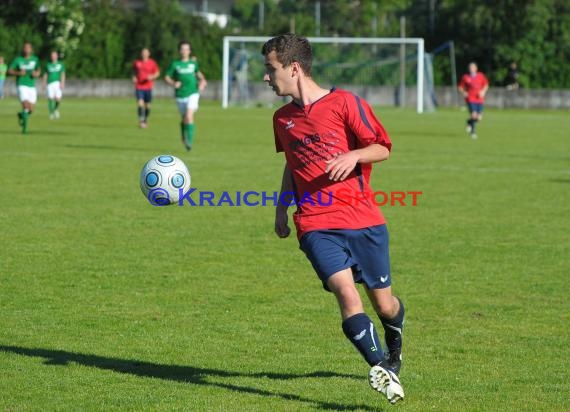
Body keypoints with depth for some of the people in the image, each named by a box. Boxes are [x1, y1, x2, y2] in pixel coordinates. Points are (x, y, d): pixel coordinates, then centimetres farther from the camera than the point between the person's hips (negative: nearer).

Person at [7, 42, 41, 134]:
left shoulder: (35, 59, 5)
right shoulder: (18, 60, -3)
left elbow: (39, 70, 18)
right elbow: (10, 71, 0)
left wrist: (37, 73, -6)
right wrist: (18, 73, -18)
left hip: (32, 86, 4)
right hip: (22, 85, -4)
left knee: (31, 109, 4)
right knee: (26, 105, -20)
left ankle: (21, 115, 37)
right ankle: (24, 127, -7)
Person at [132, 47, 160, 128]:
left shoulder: (152, 63, 0)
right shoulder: (137, 63, 4)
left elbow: (157, 73, 7)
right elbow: (134, 72, 20)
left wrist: (152, 77, -12)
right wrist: (134, 77, 1)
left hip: (148, 87, 0)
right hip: (139, 87, 0)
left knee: (147, 105, 7)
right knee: (140, 103, -16)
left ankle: (146, 120, 26)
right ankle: (141, 120, -15)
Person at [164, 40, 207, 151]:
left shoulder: (193, 63, 5)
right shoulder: (175, 64, -1)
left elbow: (198, 73, 23)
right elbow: (167, 77, 3)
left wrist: (202, 81, 5)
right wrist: (173, 83, -16)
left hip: (192, 93, -1)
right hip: (180, 95, 1)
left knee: (189, 116, -21)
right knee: (184, 119, 10)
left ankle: (189, 141, -20)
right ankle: (184, 138, 39)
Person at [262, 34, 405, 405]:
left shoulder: (344, 102, -4)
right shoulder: (283, 118, 12)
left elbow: (382, 148, -1)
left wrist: (353, 156, -20)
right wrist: (281, 208, 18)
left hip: (364, 221, -2)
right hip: (316, 225, 2)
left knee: (384, 303, 8)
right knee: (345, 290, -23)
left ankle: (394, 341, 43)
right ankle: (382, 370, -30)